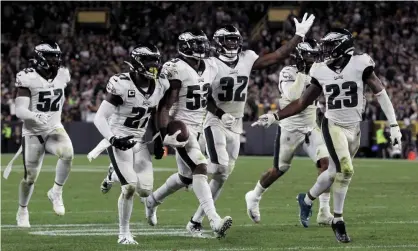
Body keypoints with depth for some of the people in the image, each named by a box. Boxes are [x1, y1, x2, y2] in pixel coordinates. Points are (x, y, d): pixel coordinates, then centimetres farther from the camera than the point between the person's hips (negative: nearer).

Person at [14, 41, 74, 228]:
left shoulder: (62, 75, -1)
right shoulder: (28, 79, -16)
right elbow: (20, 111, -22)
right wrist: (37, 117, -37)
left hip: (55, 129, 3)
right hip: (33, 132, -3)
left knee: (67, 154, -29)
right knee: (30, 177, 3)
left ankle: (56, 193, -9)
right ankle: (22, 211, 29)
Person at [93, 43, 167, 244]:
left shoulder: (160, 85, -1)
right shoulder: (122, 84, -20)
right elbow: (100, 117, -19)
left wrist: (159, 140, 14)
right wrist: (113, 139, -31)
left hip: (139, 142, 6)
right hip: (119, 141, -6)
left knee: (145, 191, 0)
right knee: (130, 186, -16)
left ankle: (113, 177, 30)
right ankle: (124, 234, 0)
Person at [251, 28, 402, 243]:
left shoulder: (360, 65, -11)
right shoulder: (322, 72, -4)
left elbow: (381, 94, -7)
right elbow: (302, 102, 5)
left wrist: (394, 125, -10)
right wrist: (275, 117, -1)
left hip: (354, 128, 1)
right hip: (333, 126, -1)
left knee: (334, 173, 12)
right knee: (345, 169, -20)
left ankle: (306, 200, 41)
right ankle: (338, 221, -6)